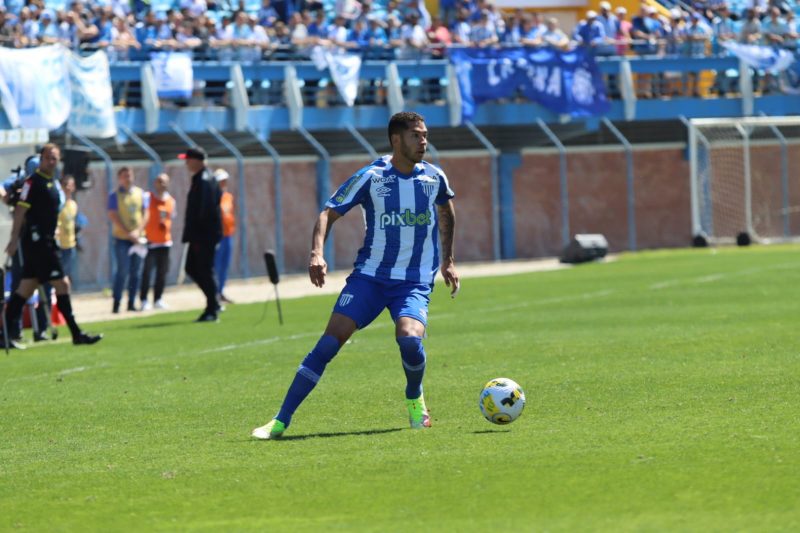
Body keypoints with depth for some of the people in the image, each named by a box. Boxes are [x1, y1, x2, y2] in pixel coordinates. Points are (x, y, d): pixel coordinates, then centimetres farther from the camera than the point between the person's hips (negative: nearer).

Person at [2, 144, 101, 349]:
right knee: (62, 284, -7)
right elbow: (20, 210, -15)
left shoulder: (52, 184, 17)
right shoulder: (33, 182, -11)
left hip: (45, 242, 9)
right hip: (37, 241, -9)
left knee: (26, 288, 8)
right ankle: (76, 333, -4)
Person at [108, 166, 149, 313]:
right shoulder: (115, 196, -2)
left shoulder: (140, 194, 9)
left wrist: (138, 231, -9)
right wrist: (128, 233, -16)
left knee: (136, 272, 4)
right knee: (123, 271, -10)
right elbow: (113, 216, -9)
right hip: (122, 239, -4)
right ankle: (116, 303, -6)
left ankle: (131, 302, 11)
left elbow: (146, 213, 6)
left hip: (138, 238, 4)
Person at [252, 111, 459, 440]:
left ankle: (415, 399, 6)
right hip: (370, 274, -1)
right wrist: (317, 253, -22)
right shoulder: (372, 177, -7)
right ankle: (281, 421, -7)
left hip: (415, 281, 1)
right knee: (329, 342, -12)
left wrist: (448, 260, 24)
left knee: (409, 339, -27)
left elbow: (446, 211, 24)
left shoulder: (434, 178, 2)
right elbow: (329, 213, -5)